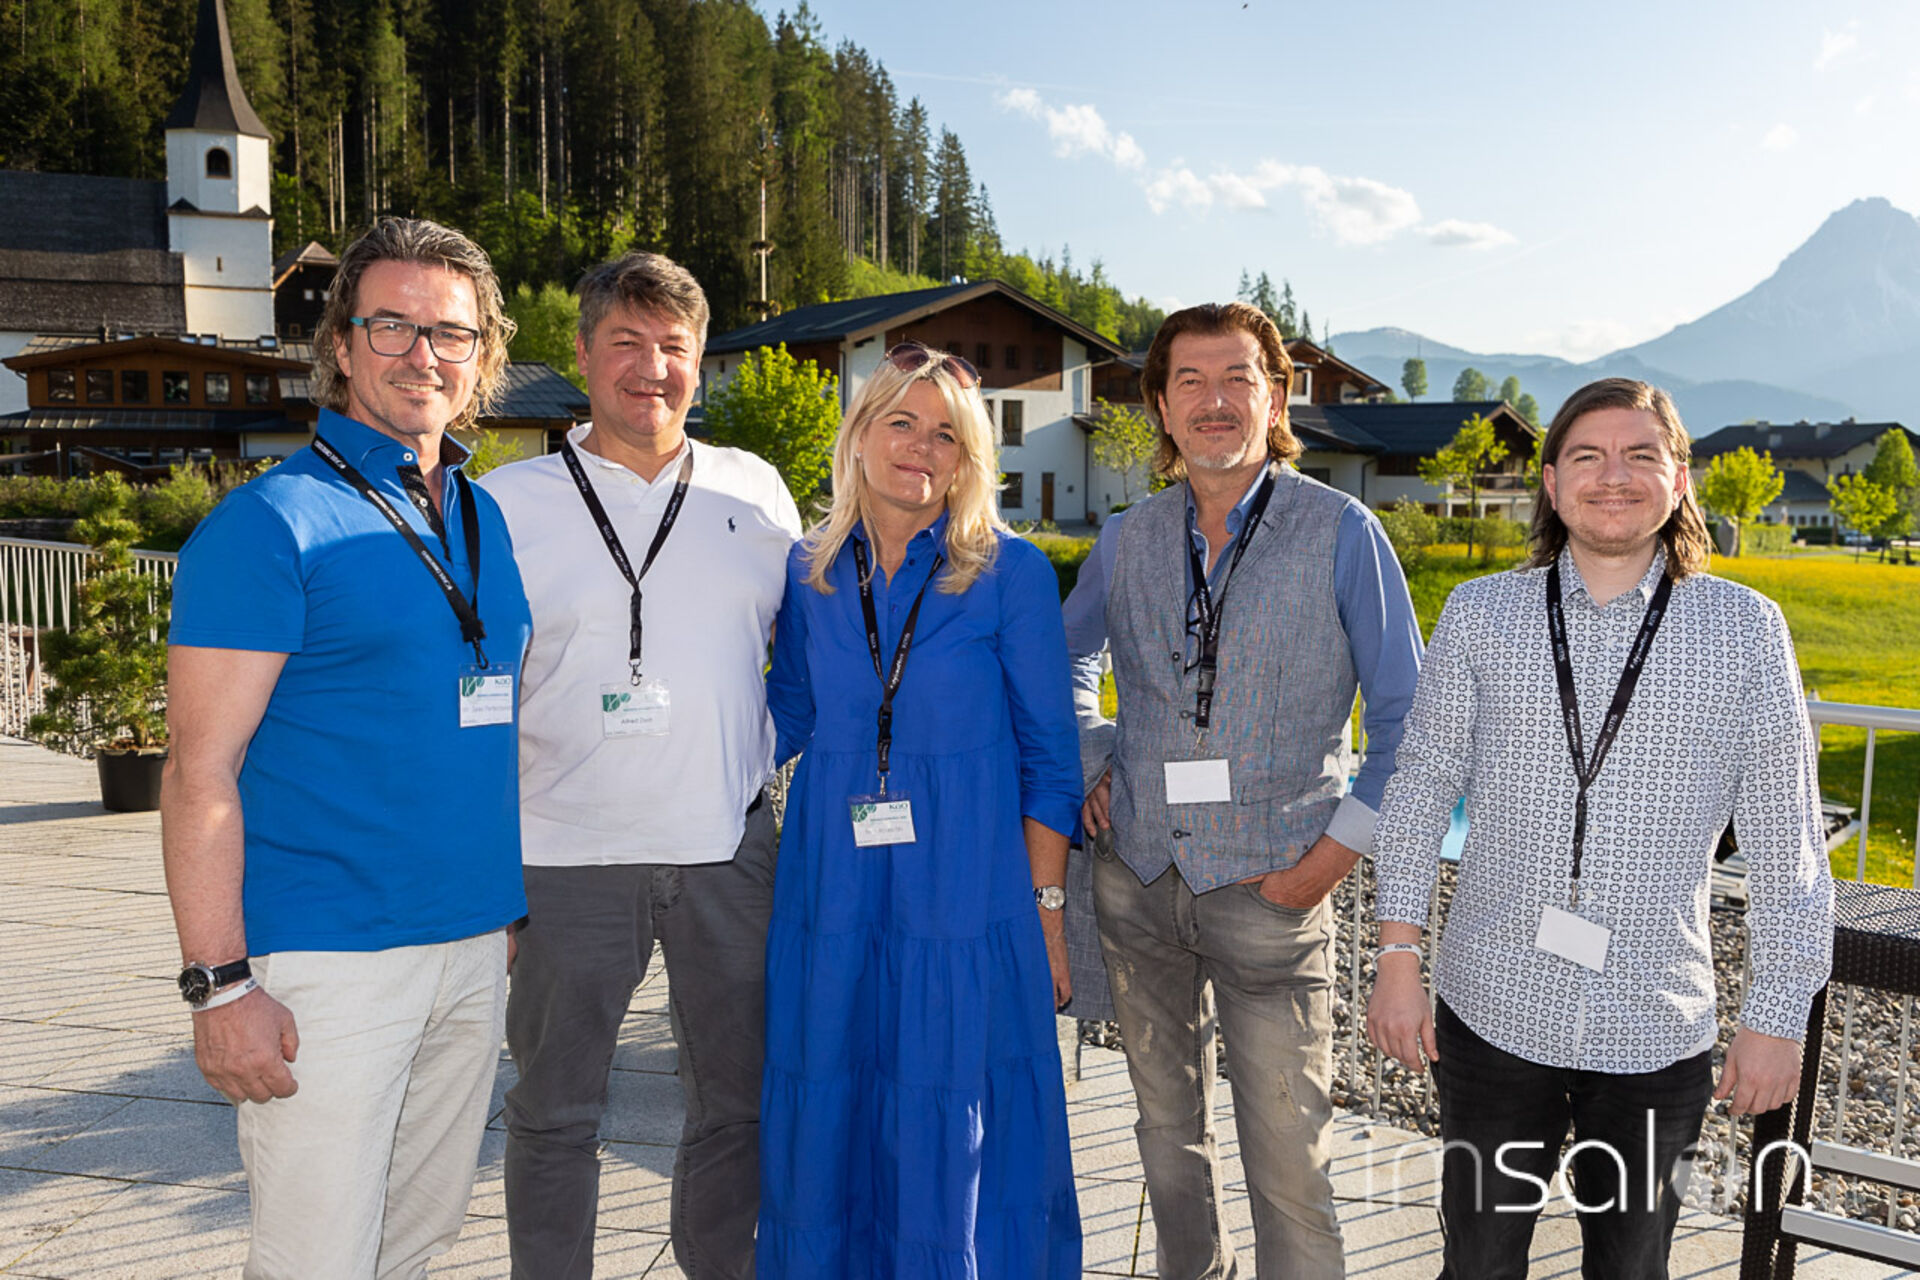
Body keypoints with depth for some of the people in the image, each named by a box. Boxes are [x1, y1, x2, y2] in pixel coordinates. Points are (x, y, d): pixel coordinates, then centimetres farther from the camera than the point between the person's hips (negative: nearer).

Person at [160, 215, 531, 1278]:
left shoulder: (490, 521, 11)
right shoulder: (272, 523, -9)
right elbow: (201, 772, -12)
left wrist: (517, 910, 14)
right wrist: (219, 984, -17)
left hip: (476, 947, 7)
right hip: (328, 954, -6)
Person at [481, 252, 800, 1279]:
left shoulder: (756, 491, 7)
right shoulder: (507, 502, 1)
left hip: (729, 846, 2)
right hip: (567, 854, -2)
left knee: (738, 1100, 14)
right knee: (555, 1111, 11)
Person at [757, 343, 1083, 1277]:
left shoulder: (1011, 574, -4)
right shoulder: (809, 572, 5)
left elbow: (1048, 758, -2)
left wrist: (1046, 910, -6)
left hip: (966, 910, -3)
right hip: (832, 903, 3)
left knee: (952, 1141, 6)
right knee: (828, 1126, 13)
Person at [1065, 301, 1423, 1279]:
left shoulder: (1341, 534, -7)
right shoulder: (1128, 540, 4)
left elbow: (1407, 715, -4)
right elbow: (1063, 651, 22)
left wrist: (1336, 851, -9)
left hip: (1271, 890, -4)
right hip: (1138, 877, 4)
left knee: (1289, 1160, 2)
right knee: (1166, 1124, 18)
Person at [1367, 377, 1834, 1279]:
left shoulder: (1745, 630, -2)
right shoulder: (1479, 614, -1)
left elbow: (1787, 845, 0)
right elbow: (1422, 786, 2)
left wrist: (1779, 1017, -1)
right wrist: (1398, 954, -2)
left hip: (1656, 1034, 0)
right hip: (1492, 1013, 0)